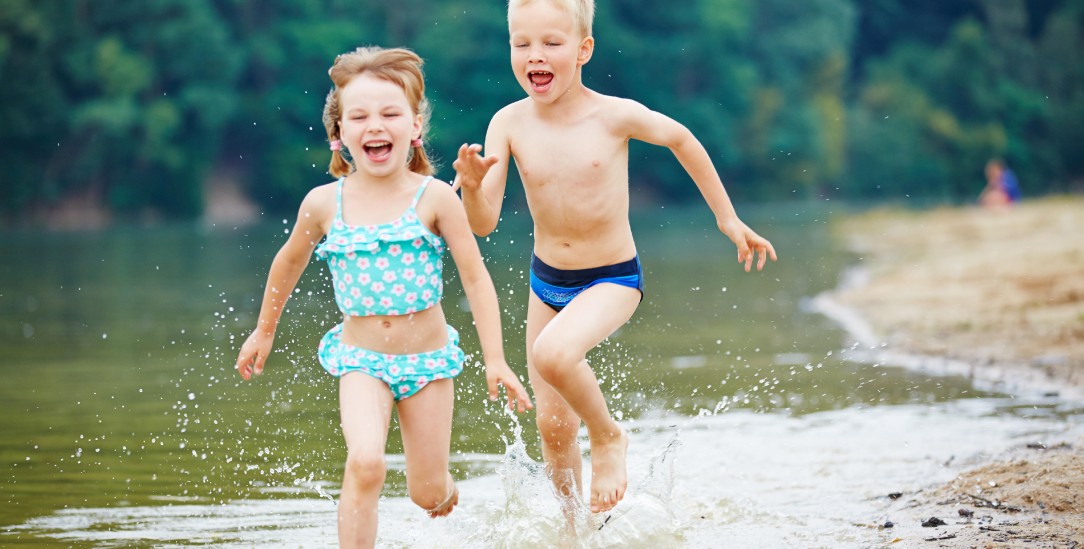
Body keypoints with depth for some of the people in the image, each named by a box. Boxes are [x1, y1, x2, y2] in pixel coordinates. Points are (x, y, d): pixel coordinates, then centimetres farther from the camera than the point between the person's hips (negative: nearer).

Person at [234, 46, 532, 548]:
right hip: (361, 358, 0)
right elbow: (290, 263, 13)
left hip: (427, 357, 0)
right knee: (365, 464, -26)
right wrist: (264, 330, 24)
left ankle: (441, 486, 44)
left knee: (428, 495, 8)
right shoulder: (324, 204, -6)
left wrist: (495, 360, -9)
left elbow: (475, 279, -6)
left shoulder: (435, 198, -11)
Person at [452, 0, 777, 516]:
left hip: (612, 279, -4)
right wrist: (472, 185, -36)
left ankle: (607, 436, -4)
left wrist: (728, 219, 9)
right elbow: (483, 224, -13)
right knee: (552, 424, 8)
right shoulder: (509, 124, -12)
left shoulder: (615, 116, -17)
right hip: (546, 280, 4)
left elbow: (681, 140, 3)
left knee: (552, 354, -33)